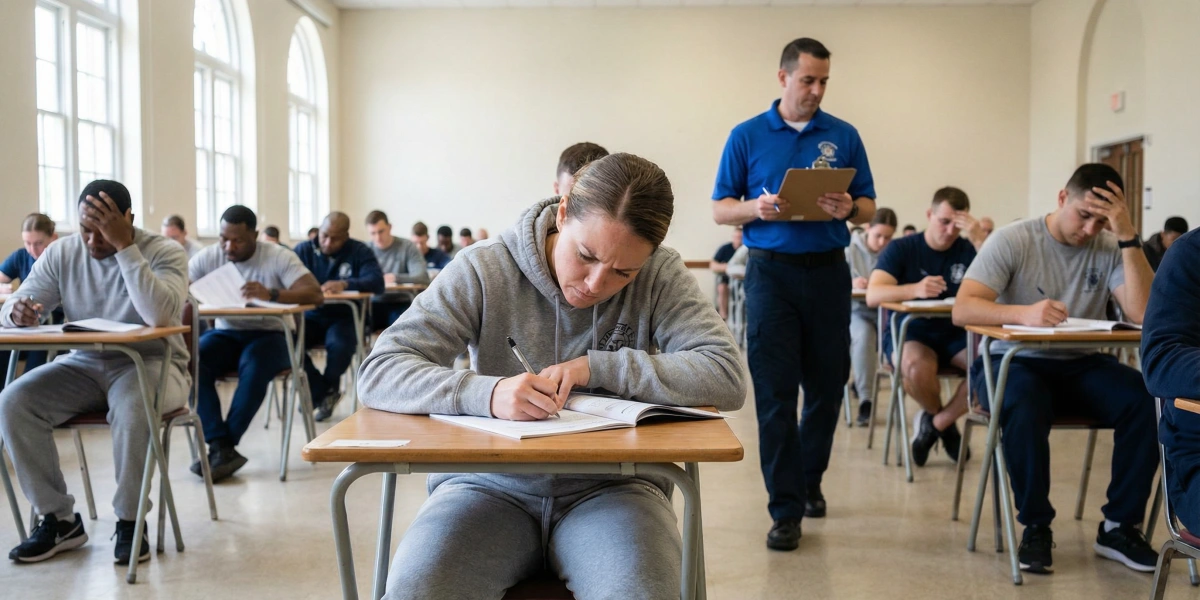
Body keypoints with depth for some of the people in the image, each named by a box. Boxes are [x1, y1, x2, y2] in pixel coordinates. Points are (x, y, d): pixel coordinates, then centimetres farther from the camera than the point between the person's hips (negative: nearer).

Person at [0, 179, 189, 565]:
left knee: (132, 406, -37)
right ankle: (58, 519, -4)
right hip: (84, 366, 5)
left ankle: (130, 521, -14)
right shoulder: (61, 253, 1)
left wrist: (125, 246, -31)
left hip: (151, 364, -4)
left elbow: (160, 316, -30)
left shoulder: (165, 253, -12)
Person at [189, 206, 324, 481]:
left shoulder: (278, 256, -10)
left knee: (254, 366, -36)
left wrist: (271, 294, -37)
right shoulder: (208, 257, 0)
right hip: (225, 334, 3)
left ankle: (221, 448, -24)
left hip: (269, 334, -3)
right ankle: (222, 448, -29)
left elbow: (316, 295, -22)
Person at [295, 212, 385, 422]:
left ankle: (322, 391, 0)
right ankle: (325, 393, -7)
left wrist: (346, 284, -35)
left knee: (340, 345, -34)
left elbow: (377, 282, -16)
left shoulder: (360, 252, -1)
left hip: (343, 317, -2)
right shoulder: (303, 250, 5)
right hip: (311, 316, 2)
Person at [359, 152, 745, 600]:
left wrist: (597, 367, -19)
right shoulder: (484, 271, -6)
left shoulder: (661, 277, -4)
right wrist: (486, 394, -29)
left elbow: (727, 378, -13)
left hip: (611, 486, 0)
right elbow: (379, 373, -11)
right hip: (491, 484, 0)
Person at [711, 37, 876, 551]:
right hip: (771, 272, -2)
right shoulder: (747, 136, 4)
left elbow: (869, 208, 9)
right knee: (775, 393, -4)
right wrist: (756, 207, -17)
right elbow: (720, 210, 3)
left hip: (828, 271, 3)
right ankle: (786, 509, 3)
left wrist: (849, 209, -14)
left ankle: (809, 481, 32)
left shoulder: (843, 136, 8)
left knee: (827, 385, 10)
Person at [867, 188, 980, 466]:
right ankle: (946, 423, -2)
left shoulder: (968, 251, 4)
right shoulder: (901, 249, -2)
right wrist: (915, 289, -36)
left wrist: (980, 239, -19)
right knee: (917, 367, -37)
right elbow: (873, 295, -18)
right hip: (908, 333, -3)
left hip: (954, 334, 3)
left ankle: (935, 423, -4)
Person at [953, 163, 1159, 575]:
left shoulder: (1111, 248, 0)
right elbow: (962, 310, -20)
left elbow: (1145, 314, -15)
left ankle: (1120, 526, -8)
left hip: (1079, 367, 4)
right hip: (1012, 361, -3)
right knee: (1024, 408, -36)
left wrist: (1129, 236, -18)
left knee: (1146, 399, -24)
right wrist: (1024, 313, -38)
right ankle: (1036, 527, -14)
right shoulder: (1013, 241, -9)